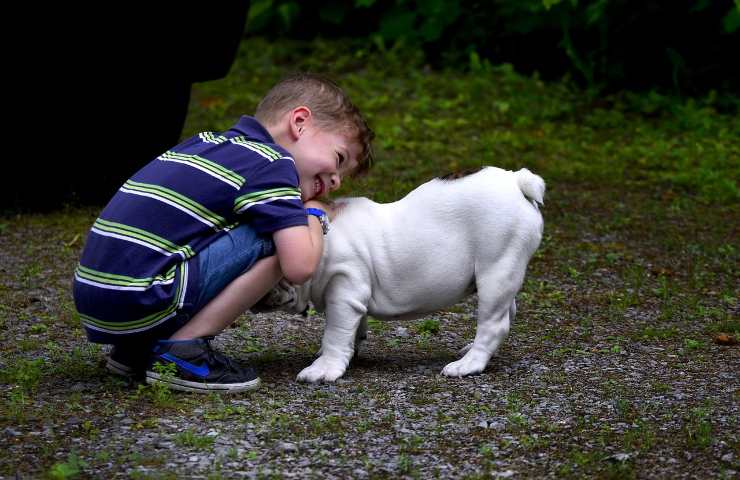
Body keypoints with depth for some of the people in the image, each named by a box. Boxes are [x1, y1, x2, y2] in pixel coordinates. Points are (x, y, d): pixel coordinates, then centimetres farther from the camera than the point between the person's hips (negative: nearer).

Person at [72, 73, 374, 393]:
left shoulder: (206, 142, 19)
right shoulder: (273, 163, -5)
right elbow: (299, 267, -13)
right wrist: (315, 215, 8)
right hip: (138, 304, -9)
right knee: (277, 240, -6)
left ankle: (135, 349, 16)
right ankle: (182, 351, -8)